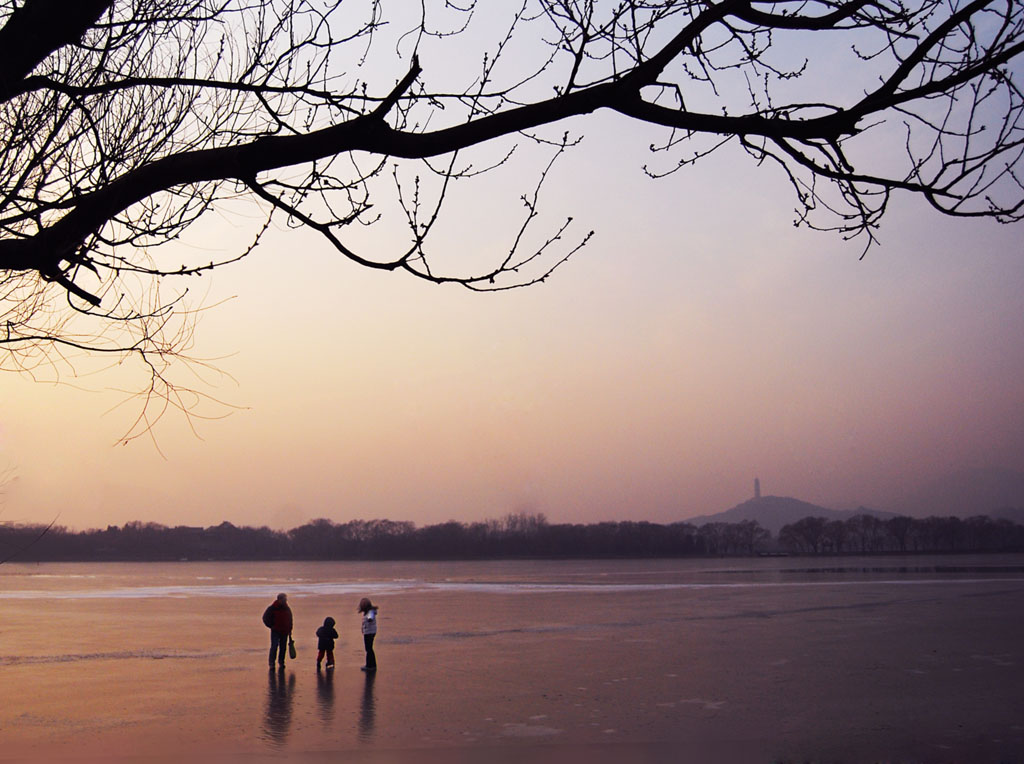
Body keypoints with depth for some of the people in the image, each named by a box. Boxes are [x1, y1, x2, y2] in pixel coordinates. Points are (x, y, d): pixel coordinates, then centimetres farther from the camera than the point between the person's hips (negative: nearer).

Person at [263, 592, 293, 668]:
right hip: (275, 631, -4)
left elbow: (290, 620, 16)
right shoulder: (273, 608, -7)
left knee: (283, 648, 6)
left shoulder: (287, 609, 8)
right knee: (274, 647, -12)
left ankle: (281, 662, 19)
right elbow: (266, 618, 0)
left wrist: (289, 630, 12)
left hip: (284, 632, 4)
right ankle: (272, 663, -7)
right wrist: (271, 626, -3)